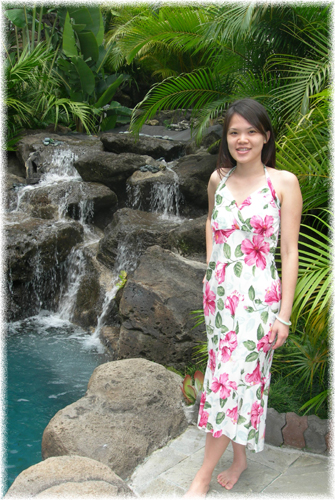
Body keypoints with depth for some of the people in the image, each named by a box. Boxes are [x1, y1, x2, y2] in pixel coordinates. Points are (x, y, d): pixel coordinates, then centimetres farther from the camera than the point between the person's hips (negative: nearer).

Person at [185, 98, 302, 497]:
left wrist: (284, 313, -10)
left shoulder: (284, 182, -7)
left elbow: (289, 251, -7)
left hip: (259, 296, -4)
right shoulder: (218, 180, 5)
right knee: (229, 375, 12)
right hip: (218, 292, 5)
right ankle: (239, 457, 31)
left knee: (232, 379, -4)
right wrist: (211, 264, 13)